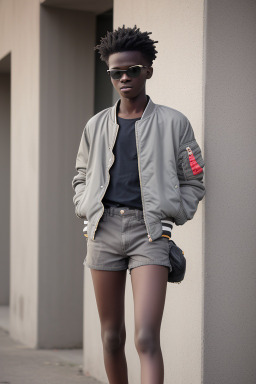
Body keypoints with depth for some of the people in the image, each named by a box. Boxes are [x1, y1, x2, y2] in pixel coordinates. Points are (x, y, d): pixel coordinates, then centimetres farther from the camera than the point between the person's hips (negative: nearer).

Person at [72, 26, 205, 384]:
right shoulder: (97, 125, 14)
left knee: (147, 339, -16)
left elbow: (193, 182, 9)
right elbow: (82, 177, 25)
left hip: (149, 231, -4)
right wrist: (87, 215, 9)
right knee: (111, 337, 9)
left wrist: (170, 220, -2)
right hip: (104, 229, 4)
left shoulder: (173, 123, 5)